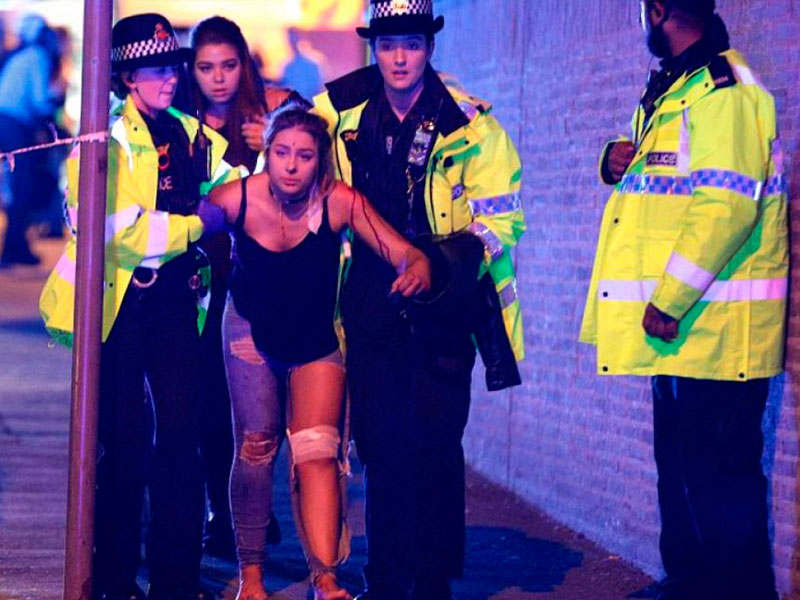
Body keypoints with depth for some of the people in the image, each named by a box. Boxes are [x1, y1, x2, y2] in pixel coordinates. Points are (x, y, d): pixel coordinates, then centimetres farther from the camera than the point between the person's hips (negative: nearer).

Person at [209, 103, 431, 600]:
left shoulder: (340, 202, -24)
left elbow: (405, 252, -29)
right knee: (257, 444, -3)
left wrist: (416, 269, -49)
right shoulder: (235, 200, -23)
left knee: (317, 449, -13)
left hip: (317, 339, 0)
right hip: (252, 331, 0)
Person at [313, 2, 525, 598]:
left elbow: (502, 215, -5)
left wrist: (461, 256, -19)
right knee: (381, 447, 6)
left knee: (436, 446, -4)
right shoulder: (338, 110, 1)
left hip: (442, 304, -2)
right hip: (371, 304, 2)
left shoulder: (468, 122, -7)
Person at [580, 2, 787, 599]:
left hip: (714, 326, -11)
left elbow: (725, 205, -23)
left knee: (720, 474, -9)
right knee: (681, 466, 15)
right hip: (683, 326, 11)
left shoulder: (724, 90, -14)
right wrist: (619, 163, 8)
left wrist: (670, 302, -23)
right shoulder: (671, 90, 18)